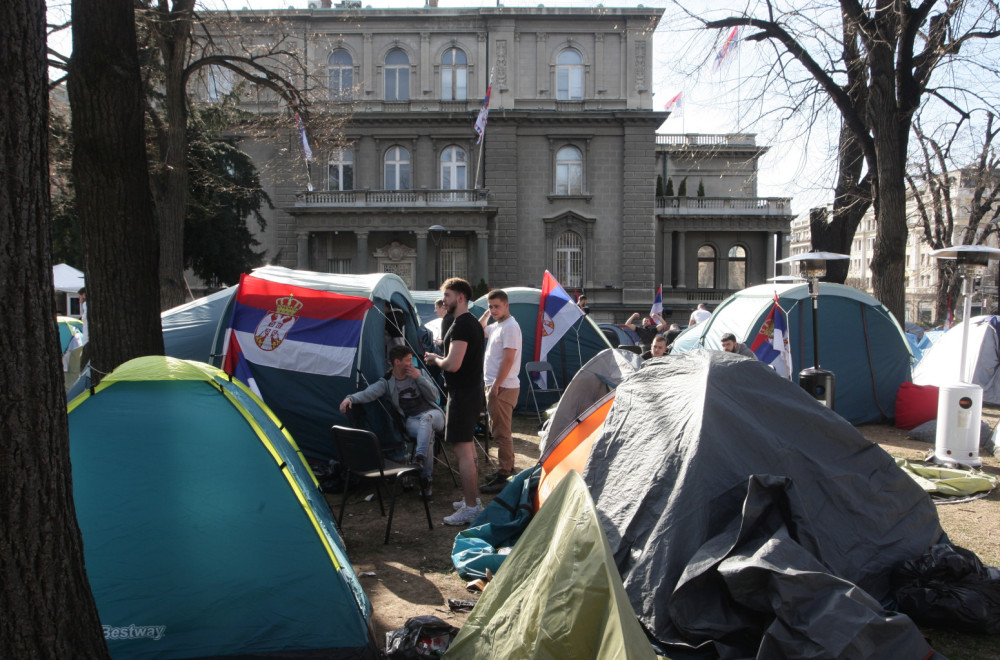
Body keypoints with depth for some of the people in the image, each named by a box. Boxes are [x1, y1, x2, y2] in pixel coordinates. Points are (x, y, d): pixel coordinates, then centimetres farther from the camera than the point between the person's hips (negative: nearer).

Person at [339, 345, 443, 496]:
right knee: (428, 432, -37)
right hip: (411, 420, -1)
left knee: (426, 419, -39)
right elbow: (369, 393, -15)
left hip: (433, 414, 1)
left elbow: (434, 396, 2)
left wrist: (419, 378, -9)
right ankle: (426, 478, -33)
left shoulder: (420, 373, 8)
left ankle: (419, 457, -51)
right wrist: (350, 398, -35)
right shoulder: (387, 382, 2)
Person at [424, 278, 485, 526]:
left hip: (462, 394, -11)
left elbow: (453, 364, -27)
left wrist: (435, 359, -7)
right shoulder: (474, 323, 14)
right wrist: (440, 358, 13)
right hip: (473, 391, 11)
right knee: (468, 447, 19)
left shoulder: (461, 326, -19)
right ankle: (472, 499, 30)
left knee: (463, 451, -7)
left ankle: (470, 508, -3)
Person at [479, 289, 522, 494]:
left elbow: (508, 359, -22)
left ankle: (504, 477, -4)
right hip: (493, 385, 10)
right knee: (499, 430, 18)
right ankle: (507, 467, 29)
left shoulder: (510, 327, -15)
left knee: (501, 432, -8)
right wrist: (486, 314, 19)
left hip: (503, 387, -10)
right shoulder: (496, 326, 14)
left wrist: (497, 384, -21)